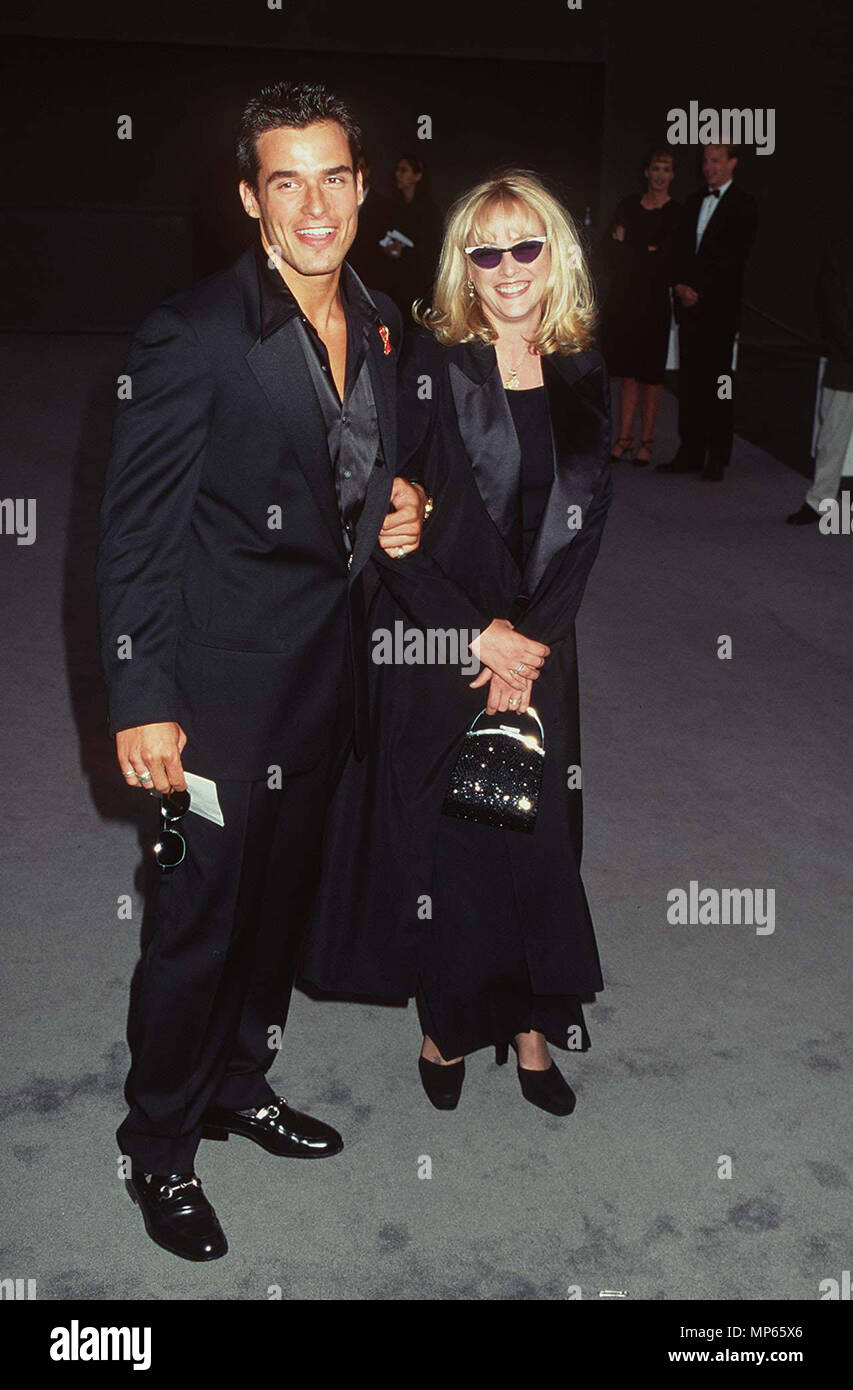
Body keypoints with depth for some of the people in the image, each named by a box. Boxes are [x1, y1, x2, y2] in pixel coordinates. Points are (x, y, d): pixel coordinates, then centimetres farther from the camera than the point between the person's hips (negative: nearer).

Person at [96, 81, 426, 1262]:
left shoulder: (379, 324, 7)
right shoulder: (194, 334, -15)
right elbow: (136, 529, -15)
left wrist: (395, 514, -1)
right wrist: (141, 700, -17)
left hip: (332, 672, 7)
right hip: (226, 684, -7)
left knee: (281, 896, 20)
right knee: (203, 914, 3)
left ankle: (243, 1085, 42)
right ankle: (159, 1149, 25)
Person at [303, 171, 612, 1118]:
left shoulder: (582, 376, 7)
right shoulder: (426, 365, -6)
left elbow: (586, 526, 6)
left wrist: (532, 640, -6)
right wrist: (479, 633, -12)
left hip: (539, 647, 4)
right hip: (434, 647, -3)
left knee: (539, 839, 7)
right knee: (438, 840, 4)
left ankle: (531, 1030, 23)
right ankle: (446, 1030, 23)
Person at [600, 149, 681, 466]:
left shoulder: (677, 213, 0)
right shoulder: (628, 205, 10)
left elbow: (664, 258, -10)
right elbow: (614, 252, 3)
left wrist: (628, 248, -4)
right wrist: (646, 253, -10)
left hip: (654, 300, -3)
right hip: (624, 297, 3)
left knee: (650, 372, 1)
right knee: (628, 370, 5)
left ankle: (646, 440, 8)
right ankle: (624, 437, 11)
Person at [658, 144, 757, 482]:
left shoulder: (743, 205, -1)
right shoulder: (693, 202, 18)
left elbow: (735, 257, -9)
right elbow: (680, 249, 15)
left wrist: (698, 289, -13)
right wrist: (680, 285, -3)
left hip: (719, 305, -5)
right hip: (690, 302, 6)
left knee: (717, 381, -4)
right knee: (689, 381, 5)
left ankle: (717, 458, 1)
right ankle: (690, 454, 10)